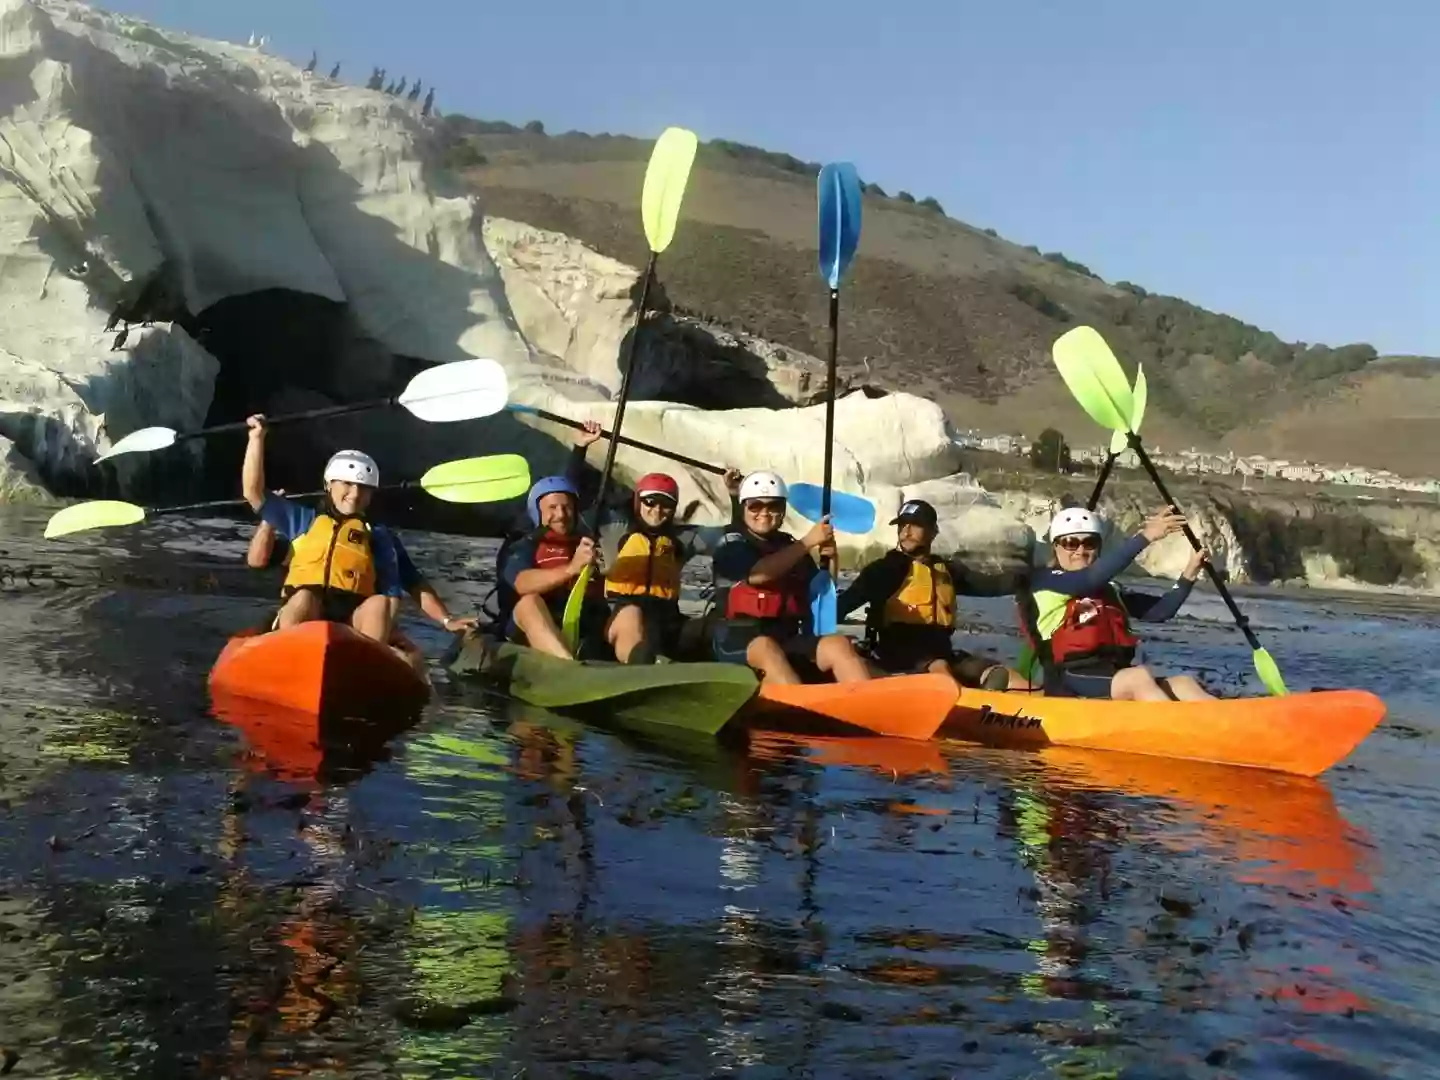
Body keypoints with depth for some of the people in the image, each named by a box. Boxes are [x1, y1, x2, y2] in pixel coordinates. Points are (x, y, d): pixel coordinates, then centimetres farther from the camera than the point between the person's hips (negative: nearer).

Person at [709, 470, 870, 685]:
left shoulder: (792, 548, 15)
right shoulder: (732, 545, 3)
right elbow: (758, 574, -18)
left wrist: (830, 559, -2)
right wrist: (809, 542, -13)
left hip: (790, 640, 5)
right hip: (740, 642, -4)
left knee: (839, 644, -21)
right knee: (766, 648, -37)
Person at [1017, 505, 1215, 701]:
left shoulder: (1110, 590, 24)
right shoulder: (1045, 581, 2)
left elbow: (1159, 611, 14)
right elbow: (1091, 578, -16)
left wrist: (1189, 575, -1)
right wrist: (1145, 536, -20)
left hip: (1119, 681, 7)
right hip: (1071, 685, -7)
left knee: (1183, 684, -19)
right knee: (1139, 677, -33)